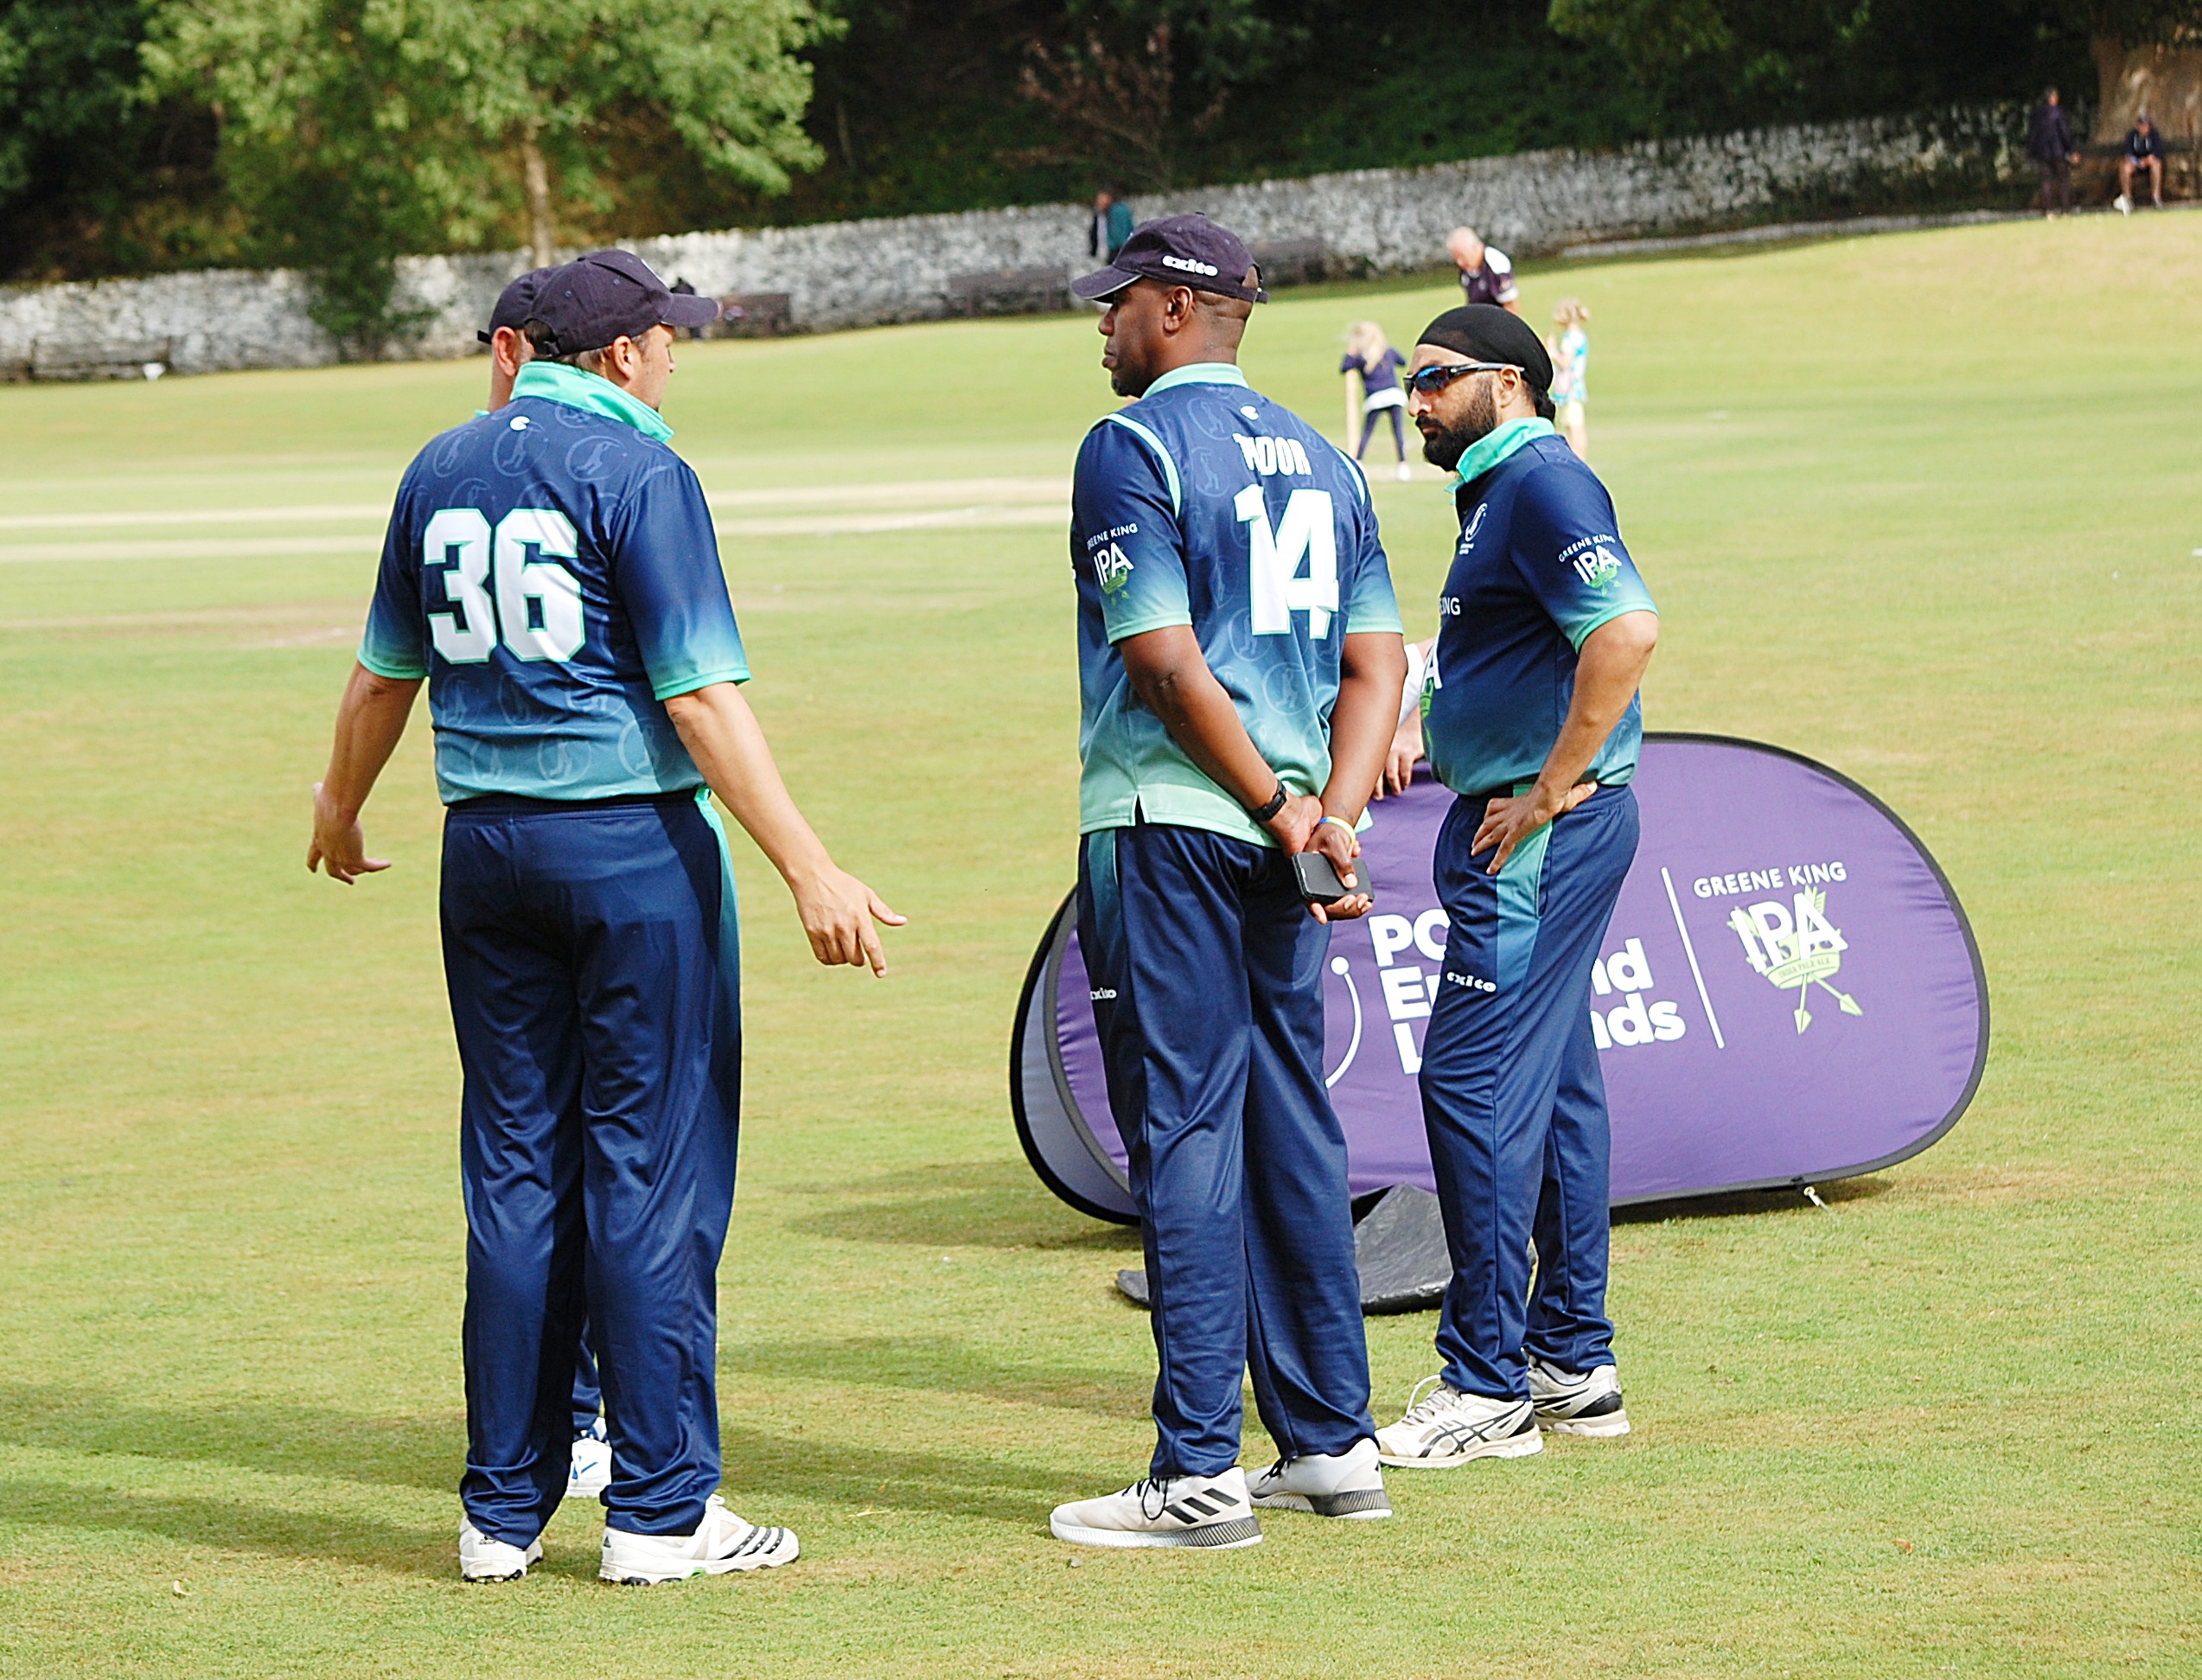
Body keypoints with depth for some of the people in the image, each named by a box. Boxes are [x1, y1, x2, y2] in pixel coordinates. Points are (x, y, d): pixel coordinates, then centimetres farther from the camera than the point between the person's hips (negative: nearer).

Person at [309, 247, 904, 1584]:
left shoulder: (442, 471, 10)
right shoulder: (637, 471, -10)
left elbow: (388, 670, 21)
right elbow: (700, 695, -17)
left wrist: (343, 808, 37)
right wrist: (810, 868, -19)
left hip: (486, 848, 6)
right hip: (636, 843, -6)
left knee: (514, 1173, 10)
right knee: (653, 1169, -1)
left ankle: (505, 1509, 13)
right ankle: (660, 1511, 1)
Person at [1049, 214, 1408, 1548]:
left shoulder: (1134, 447, -8)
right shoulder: (1319, 459, 16)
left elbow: (1164, 659, -17)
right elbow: (1378, 664, 9)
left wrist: (1275, 810, -12)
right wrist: (1330, 813, -3)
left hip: (1170, 827, -7)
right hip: (1285, 841, 7)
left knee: (1185, 1137, -7)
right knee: (1294, 1134, 12)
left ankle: (1201, 1475, -7)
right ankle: (1333, 1444, 16)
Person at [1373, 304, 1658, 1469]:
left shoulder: (1542, 483, -14)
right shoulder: (1499, 490, 20)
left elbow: (1627, 630, -27)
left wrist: (1550, 791, -23)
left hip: (1541, 832, -11)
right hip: (1513, 829, 11)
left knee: (1476, 1080, -11)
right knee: (1552, 1085, 13)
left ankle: (1488, 1386, -9)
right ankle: (1573, 1362, 20)